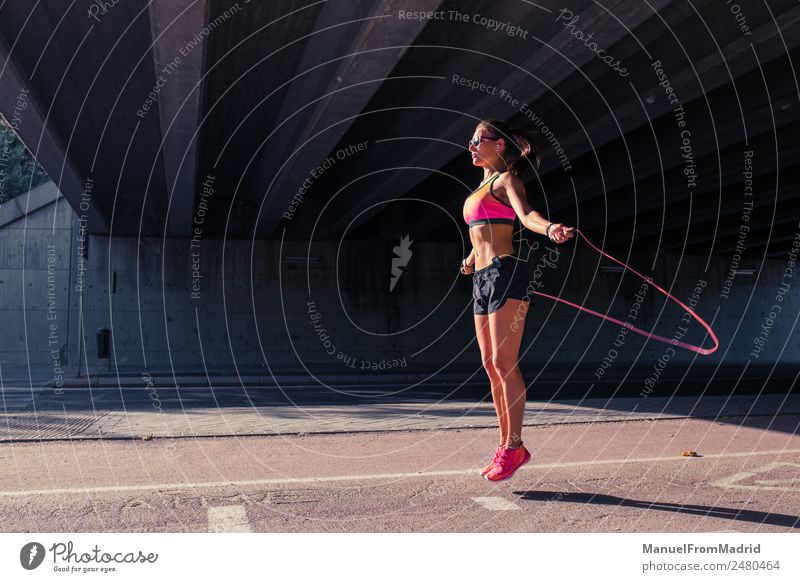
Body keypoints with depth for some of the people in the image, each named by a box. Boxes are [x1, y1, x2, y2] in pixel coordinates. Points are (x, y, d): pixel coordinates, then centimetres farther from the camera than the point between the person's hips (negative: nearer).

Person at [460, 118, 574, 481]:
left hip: (504, 273, -8)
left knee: (503, 363, -10)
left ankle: (514, 446, -3)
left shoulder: (506, 179, 0)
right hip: (482, 279, 8)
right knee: (491, 366, 7)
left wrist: (549, 229, -40)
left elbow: (525, 214, -21)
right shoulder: (481, 187, 24)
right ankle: (507, 445, 14)